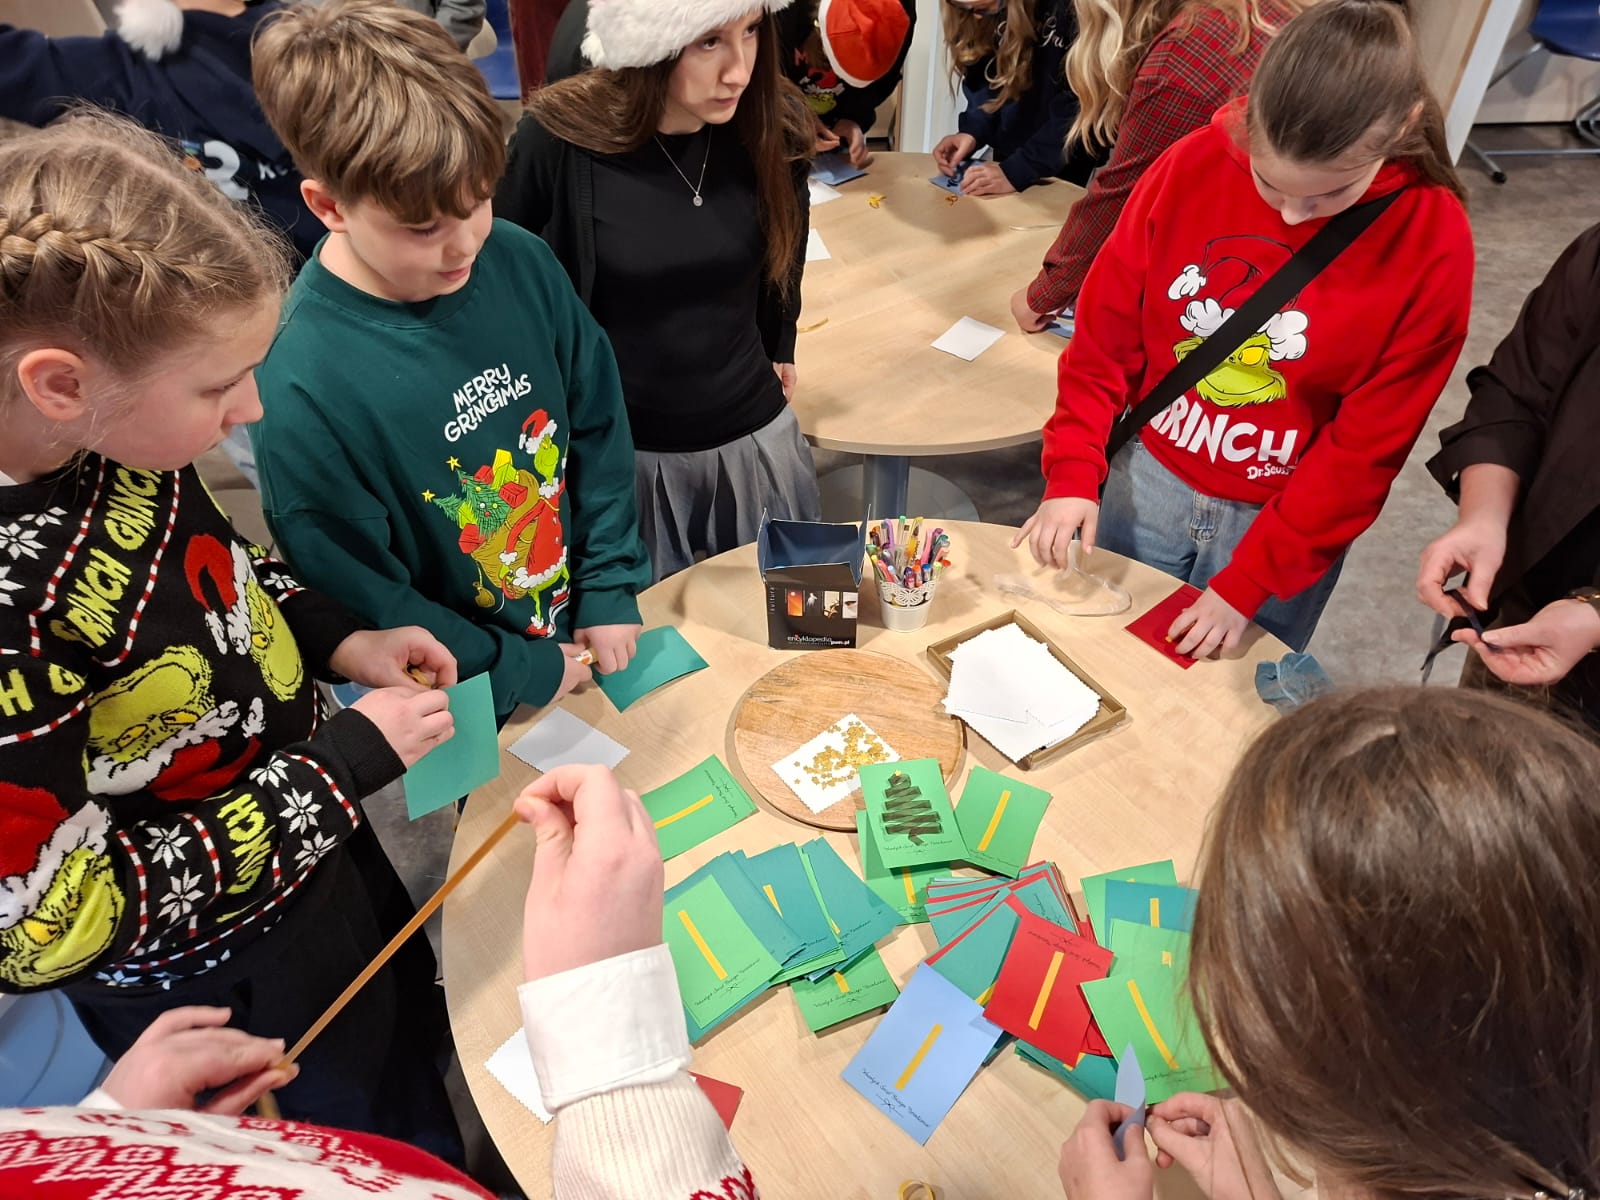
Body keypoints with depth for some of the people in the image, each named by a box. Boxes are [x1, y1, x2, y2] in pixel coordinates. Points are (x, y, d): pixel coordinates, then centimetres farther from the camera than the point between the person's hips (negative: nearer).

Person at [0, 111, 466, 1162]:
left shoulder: (113, 434, -17)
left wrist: (335, 639, -9)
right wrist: (345, 763, -27)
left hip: (317, 842, 7)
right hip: (224, 990, -7)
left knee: (424, 1045, 33)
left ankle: (454, 1162, 62)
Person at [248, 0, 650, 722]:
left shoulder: (521, 264, -13)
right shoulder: (300, 386, -26)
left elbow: (597, 421, -2)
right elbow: (356, 596, -18)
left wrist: (612, 587, -4)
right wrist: (522, 672, -12)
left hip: (586, 637, 5)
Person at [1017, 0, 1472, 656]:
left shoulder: (1433, 241, -18)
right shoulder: (1195, 165, -14)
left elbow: (1366, 447, -14)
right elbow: (1107, 329, -6)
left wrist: (1246, 584, -16)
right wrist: (1073, 472, -14)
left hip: (1287, 522, -1)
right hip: (1145, 478, 2)